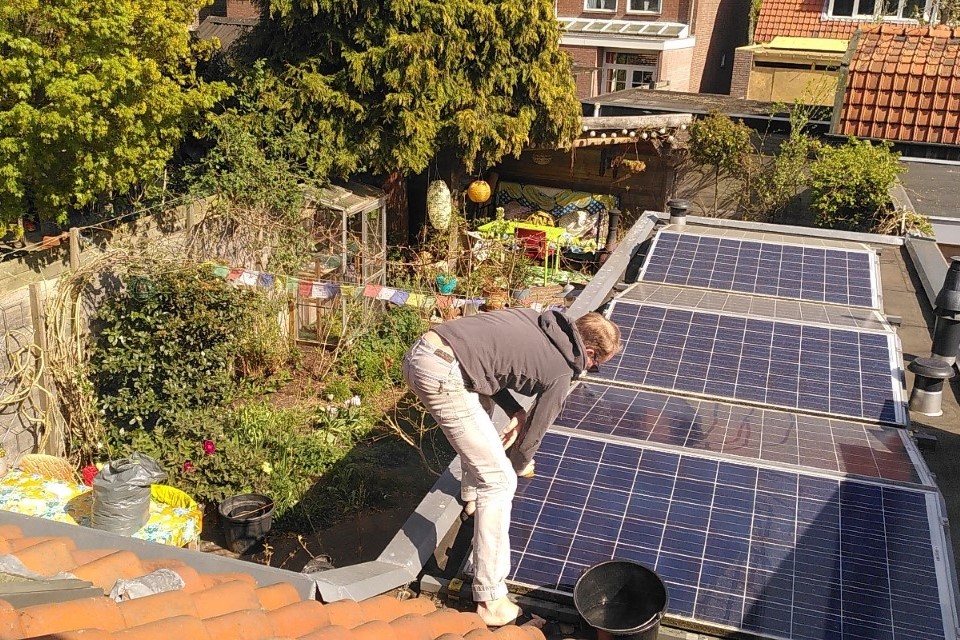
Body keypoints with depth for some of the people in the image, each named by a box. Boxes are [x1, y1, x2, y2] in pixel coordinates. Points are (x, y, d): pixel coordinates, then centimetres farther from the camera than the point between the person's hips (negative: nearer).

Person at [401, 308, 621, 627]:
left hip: (419, 352, 9)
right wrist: (520, 463, 35)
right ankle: (491, 600, 5)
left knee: (480, 403, 38)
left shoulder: (537, 320, 22)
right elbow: (533, 431, 14)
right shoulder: (560, 371, 4)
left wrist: (514, 411, 17)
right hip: (442, 376, -9)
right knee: (499, 480, 0)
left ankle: (472, 493, 57)